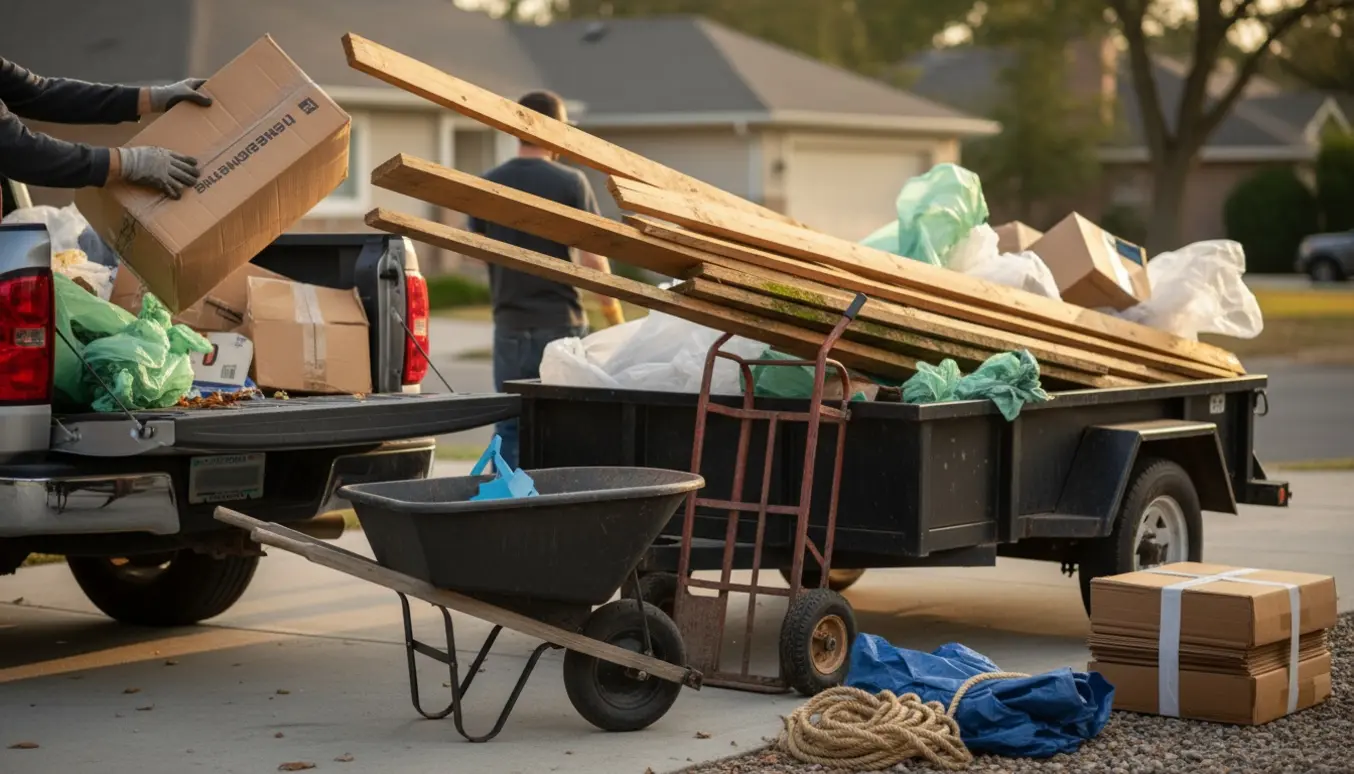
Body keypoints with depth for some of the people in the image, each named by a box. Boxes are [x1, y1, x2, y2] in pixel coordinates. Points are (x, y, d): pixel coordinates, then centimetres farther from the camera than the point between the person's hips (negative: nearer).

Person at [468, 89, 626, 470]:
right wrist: (616, 321, 0)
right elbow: (593, 261, -10)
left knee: (510, 431, 7)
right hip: (561, 326, -3)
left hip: (510, 327, 3)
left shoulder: (488, 184, 3)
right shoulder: (570, 182, -8)